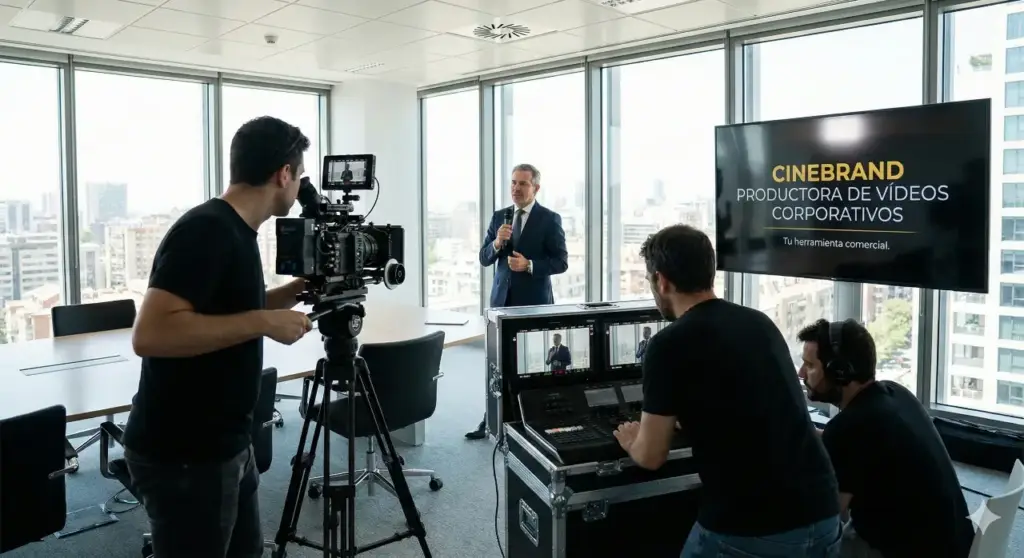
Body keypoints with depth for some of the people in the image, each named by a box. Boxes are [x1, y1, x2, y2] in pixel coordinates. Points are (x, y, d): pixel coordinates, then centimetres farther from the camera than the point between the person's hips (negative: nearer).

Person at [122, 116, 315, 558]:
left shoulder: (234, 231, 8)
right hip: (183, 456, -9)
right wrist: (264, 322, -26)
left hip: (224, 445, 9)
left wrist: (295, 291, 14)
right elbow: (150, 334, -30)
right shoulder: (206, 230, -21)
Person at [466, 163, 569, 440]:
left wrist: (530, 265, -20)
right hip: (502, 298, 4)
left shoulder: (550, 219, -4)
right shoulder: (499, 217, 8)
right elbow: (484, 259, 7)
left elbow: (561, 261, -7)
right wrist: (497, 243, -13)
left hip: (534, 301, -4)